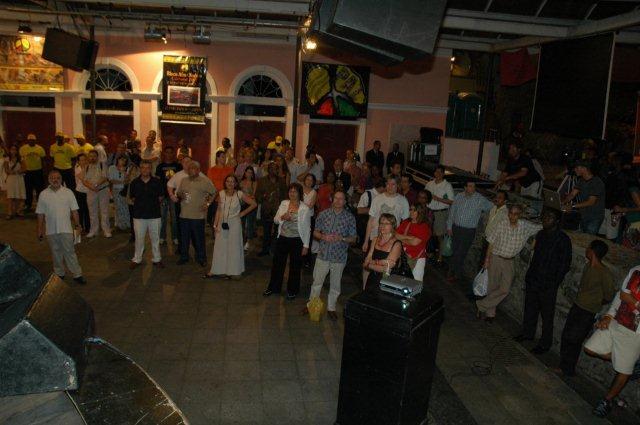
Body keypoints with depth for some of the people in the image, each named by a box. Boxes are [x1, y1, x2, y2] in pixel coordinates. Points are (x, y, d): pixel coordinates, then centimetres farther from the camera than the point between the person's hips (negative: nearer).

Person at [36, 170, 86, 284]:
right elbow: (40, 214, 5)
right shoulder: (43, 194, 0)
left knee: (70, 251, 1)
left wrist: (77, 225, -2)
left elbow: (74, 211, 1)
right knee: (56, 252, 14)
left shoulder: (68, 192, -3)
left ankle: (77, 275, 7)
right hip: (51, 230, 2)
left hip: (66, 229, -2)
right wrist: (40, 229, 6)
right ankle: (59, 274, 27)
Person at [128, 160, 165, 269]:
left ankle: (157, 259, 21)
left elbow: (161, 197, 7)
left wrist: (154, 205, 7)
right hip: (139, 215, 0)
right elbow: (132, 197, 11)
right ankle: (136, 259, 22)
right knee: (139, 238, 8)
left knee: (155, 238, 8)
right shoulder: (135, 182, -1)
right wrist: (141, 205, 10)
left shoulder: (157, 182, -3)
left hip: (154, 215, 0)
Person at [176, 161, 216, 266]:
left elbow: (214, 193, 4)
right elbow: (178, 193, 19)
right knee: (184, 237, 12)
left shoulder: (205, 181, -2)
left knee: (199, 238, 4)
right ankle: (184, 257, 27)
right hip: (184, 215, 4)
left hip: (198, 215, -4)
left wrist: (208, 203, -5)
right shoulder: (183, 180, 11)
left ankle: (201, 258, 18)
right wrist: (180, 195, -3)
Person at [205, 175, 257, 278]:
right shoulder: (221, 194, 1)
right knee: (219, 246, 7)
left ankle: (234, 271, 18)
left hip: (234, 224, -3)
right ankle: (216, 270, 17)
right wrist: (216, 224, 2)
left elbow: (254, 204, -6)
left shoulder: (239, 194, -9)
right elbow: (219, 210, 5)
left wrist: (242, 213, -4)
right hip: (222, 223, 3)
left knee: (234, 246, 6)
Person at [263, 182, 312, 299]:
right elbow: (275, 220, 6)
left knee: (295, 266, 10)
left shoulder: (305, 208, -8)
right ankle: (273, 287, 32)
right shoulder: (283, 203, 1)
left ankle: (292, 290, 29)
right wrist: (282, 217, -17)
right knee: (277, 263, 13)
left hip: (296, 240, -3)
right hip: (282, 238, 3)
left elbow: (307, 228, -5)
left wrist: (306, 245, -7)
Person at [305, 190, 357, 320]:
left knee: (335, 285, 11)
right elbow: (315, 232, 6)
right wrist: (323, 237, -15)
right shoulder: (323, 214, 0)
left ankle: (331, 308, 28)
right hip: (323, 254, 1)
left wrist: (341, 238, -19)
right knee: (317, 281, 11)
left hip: (339, 257, -1)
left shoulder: (350, 217, -5)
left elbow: (353, 238, -1)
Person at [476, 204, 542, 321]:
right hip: (496, 258, -2)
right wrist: (487, 259, -5)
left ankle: (481, 305, 9)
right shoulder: (501, 225, -12)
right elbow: (491, 243, -5)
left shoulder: (526, 226, -7)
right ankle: (490, 313, 23)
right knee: (492, 286, 6)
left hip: (510, 262, 2)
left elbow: (542, 227, 6)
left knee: (505, 289, -5)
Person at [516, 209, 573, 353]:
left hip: (548, 283, -6)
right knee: (530, 308, 19)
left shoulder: (563, 240, -13)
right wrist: (529, 275, 11)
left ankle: (545, 343, 16)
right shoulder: (541, 234, 7)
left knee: (547, 314, 3)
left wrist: (555, 283, -14)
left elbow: (565, 264, -12)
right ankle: (528, 333, 37)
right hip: (533, 280, 7)